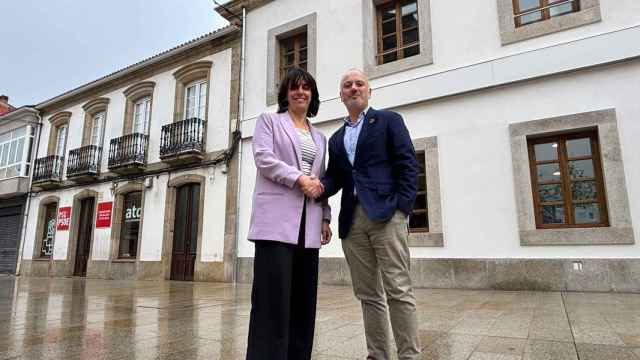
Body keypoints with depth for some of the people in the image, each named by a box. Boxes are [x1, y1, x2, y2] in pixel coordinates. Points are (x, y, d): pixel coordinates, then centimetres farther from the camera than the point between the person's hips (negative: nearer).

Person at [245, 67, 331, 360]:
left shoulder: (319, 138, 24)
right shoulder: (269, 121, 11)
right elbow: (263, 158, -5)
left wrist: (325, 218, 13)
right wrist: (299, 179, -13)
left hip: (308, 224, 5)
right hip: (277, 218, -5)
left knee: (304, 297, 6)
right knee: (273, 296, -8)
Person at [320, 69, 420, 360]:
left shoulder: (388, 120, 9)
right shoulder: (336, 139, 23)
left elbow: (407, 165, -1)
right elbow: (334, 177, 16)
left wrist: (401, 207, -12)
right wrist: (319, 187, -7)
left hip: (385, 214, -5)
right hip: (352, 221, 5)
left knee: (398, 290, -5)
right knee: (367, 294, 8)